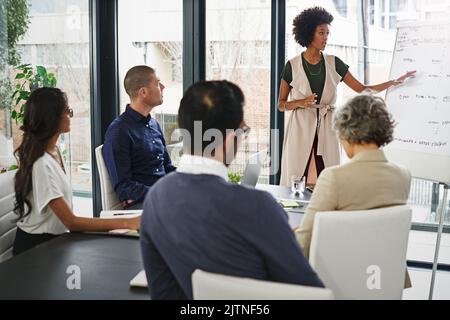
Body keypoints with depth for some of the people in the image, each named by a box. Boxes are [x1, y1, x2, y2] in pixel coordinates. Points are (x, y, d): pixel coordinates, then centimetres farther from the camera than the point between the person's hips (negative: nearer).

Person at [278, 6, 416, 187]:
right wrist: (300, 102, -15)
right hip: (301, 129, -2)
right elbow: (281, 105, 4)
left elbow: (362, 90, 8)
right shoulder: (292, 66, 0)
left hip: (326, 130, 2)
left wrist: (395, 82, 1)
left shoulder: (333, 64, 7)